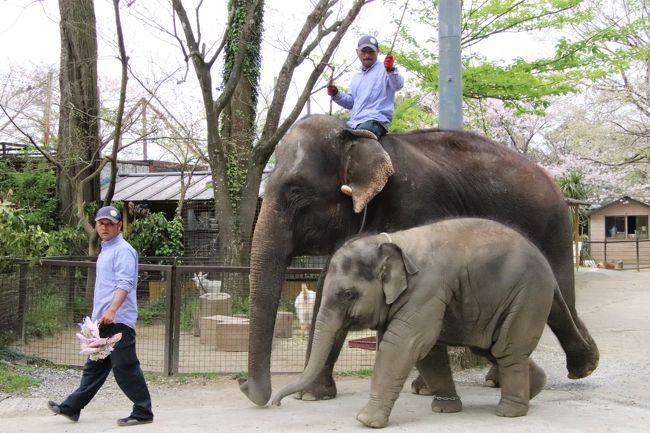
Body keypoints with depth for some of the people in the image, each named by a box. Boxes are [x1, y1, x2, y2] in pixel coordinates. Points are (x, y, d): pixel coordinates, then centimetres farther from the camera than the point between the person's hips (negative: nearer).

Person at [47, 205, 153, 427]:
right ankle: (72, 407, 22)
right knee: (94, 366, 15)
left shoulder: (123, 250, -11)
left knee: (125, 367, -7)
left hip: (118, 321, -10)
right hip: (102, 321, 10)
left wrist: (112, 310, -34)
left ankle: (143, 412, 1)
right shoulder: (105, 250, 20)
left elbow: (125, 283, -23)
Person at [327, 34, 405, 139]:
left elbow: (398, 85, -13)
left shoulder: (385, 69, 6)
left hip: (375, 120, -8)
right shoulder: (356, 77, 27)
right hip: (355, 123, 8)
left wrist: (391, 70, -34)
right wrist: (336, 94, 9)